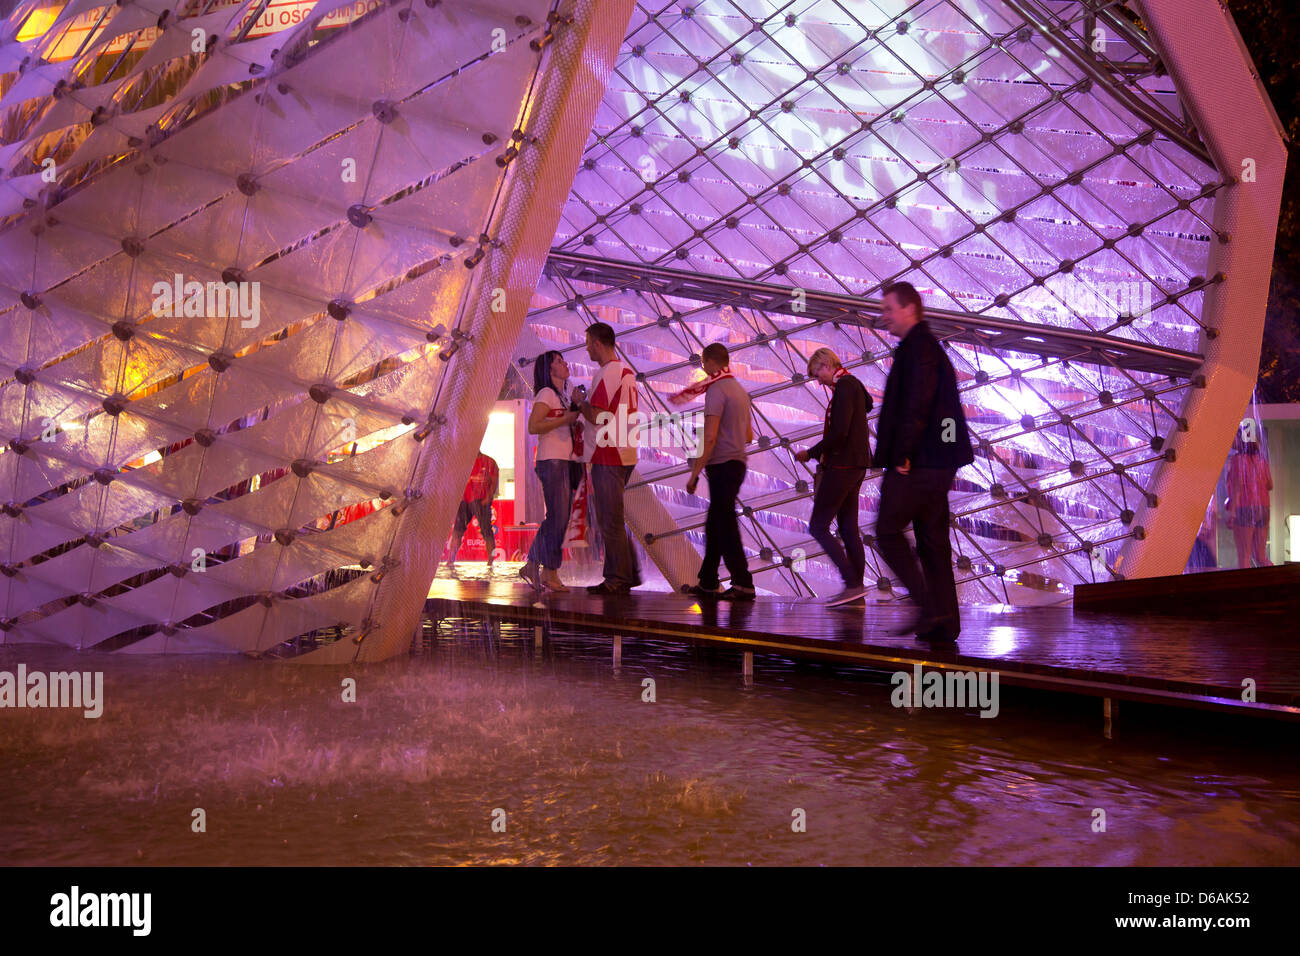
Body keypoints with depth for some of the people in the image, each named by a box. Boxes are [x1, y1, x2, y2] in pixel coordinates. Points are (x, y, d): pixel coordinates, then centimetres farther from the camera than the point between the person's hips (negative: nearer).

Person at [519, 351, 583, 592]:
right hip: (552, 461, -9)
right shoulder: (546, 394, -5)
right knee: (557, 517, -10)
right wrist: (565, 419, -18)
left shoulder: (565, 395, 21)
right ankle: (550, 572, -5)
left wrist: (577, 423, 12)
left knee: (559, 519, 7)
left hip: (568, 462, 9)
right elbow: (533, 427, -16)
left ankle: (532, 565, 14)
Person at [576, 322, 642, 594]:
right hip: (626, 453, 10)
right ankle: (630, 572, 18)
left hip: (608, 456, -10)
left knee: (609, 520, -5)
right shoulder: (627, 373, 16)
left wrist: (580, 403, -2)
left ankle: (617, 580, -2)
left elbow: (597, 416, -20)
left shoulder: (605, 374, -14)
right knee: (614, 518, 16)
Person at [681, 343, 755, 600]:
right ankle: (708, 583, 20)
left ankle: (743, 584, -8)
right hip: (738, 462, 9)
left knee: (726, 527, -7)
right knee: (714, 525, 15)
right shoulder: (740, 390, 16)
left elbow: (710, 437, -19)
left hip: (722, 465, -9)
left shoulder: (716, 390, -12)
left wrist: (694, 473, -16)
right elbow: (748, 436, 21)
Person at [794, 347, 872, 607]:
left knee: (818, 527, -9)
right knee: (848, 529, 10)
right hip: (855, 465, 10)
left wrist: (812, 453, -13)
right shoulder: (854, 384, 16)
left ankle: (853, 584, -14)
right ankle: (857, 594, 9)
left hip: (843, 465, -10)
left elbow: (839, 432, -22)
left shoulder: (844, 386, -14)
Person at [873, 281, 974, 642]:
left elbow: (917, 404, -21)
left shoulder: (918, 345, -10)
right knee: (932, 539, 10)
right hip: (935, 463, 10)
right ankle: (944, 622, 11)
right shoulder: (926, 345, 22)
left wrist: (903, 453, -19)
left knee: (888, 531, -5)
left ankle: (927, 605, -9)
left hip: (919, 462, -10)